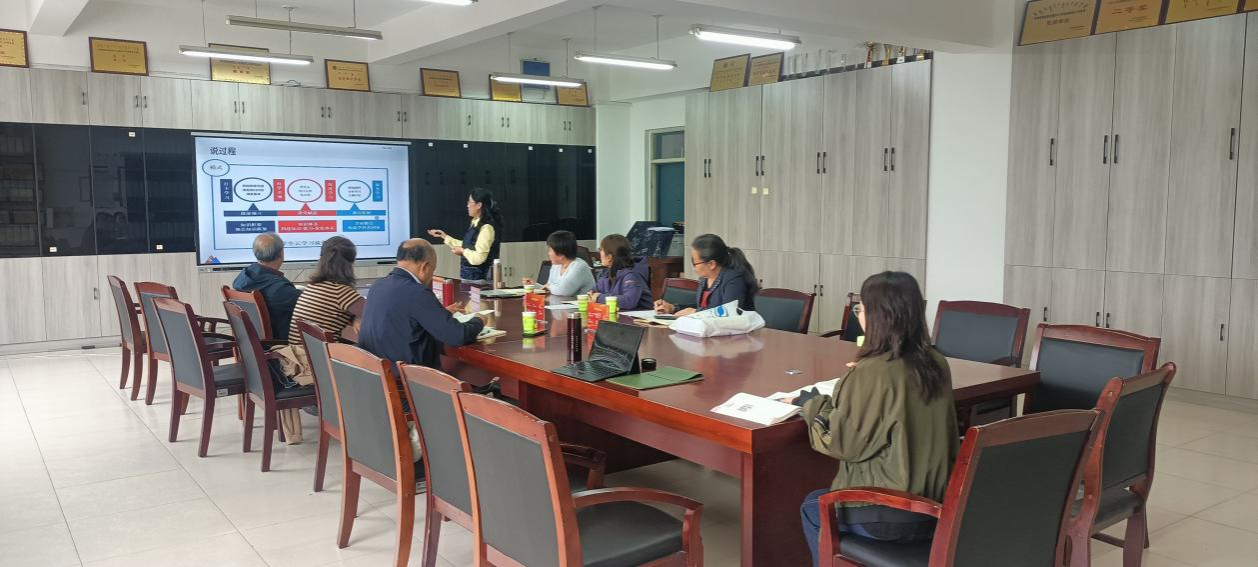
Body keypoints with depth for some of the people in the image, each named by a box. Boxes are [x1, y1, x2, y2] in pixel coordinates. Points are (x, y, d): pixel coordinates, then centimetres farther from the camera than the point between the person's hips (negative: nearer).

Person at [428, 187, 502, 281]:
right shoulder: (475, 223, 9)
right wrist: (445, 236, 23)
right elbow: (467, 246, 20)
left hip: (478, 277, -9)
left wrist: (462, 251, -8)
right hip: (468, 274, 9)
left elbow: (479, 258, -24)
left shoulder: (486, 227, -20)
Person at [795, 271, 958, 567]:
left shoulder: (872, 372, -23)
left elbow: (843, 443, -13)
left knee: (812, 507, 21)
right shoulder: (937, 364, -1)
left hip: (892, 515, -7)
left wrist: (812, 405, 1)